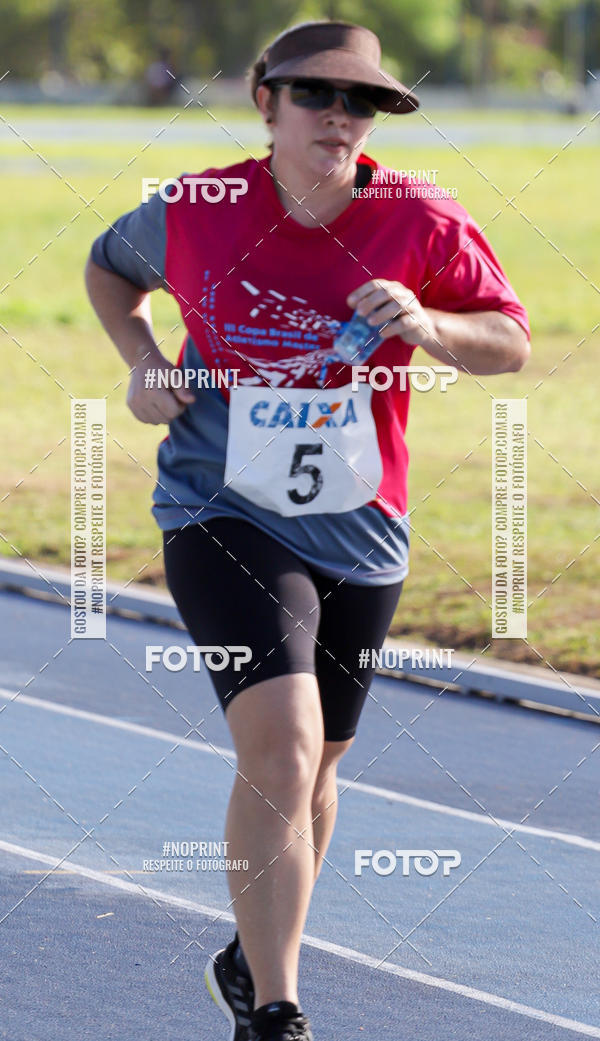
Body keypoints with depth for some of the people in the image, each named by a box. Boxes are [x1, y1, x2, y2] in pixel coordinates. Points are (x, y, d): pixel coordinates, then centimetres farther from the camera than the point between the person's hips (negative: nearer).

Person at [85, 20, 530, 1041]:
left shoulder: (424, 227, -7)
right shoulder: (195, 214, -6)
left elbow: (512, 341, 1)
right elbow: (109, 268, 15)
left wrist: (426, 325, -18)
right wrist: (142, 361, -3)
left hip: (359, 536, 3)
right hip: (224, 519, -3)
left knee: (308, 766, 17)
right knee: (281, 744, -22)